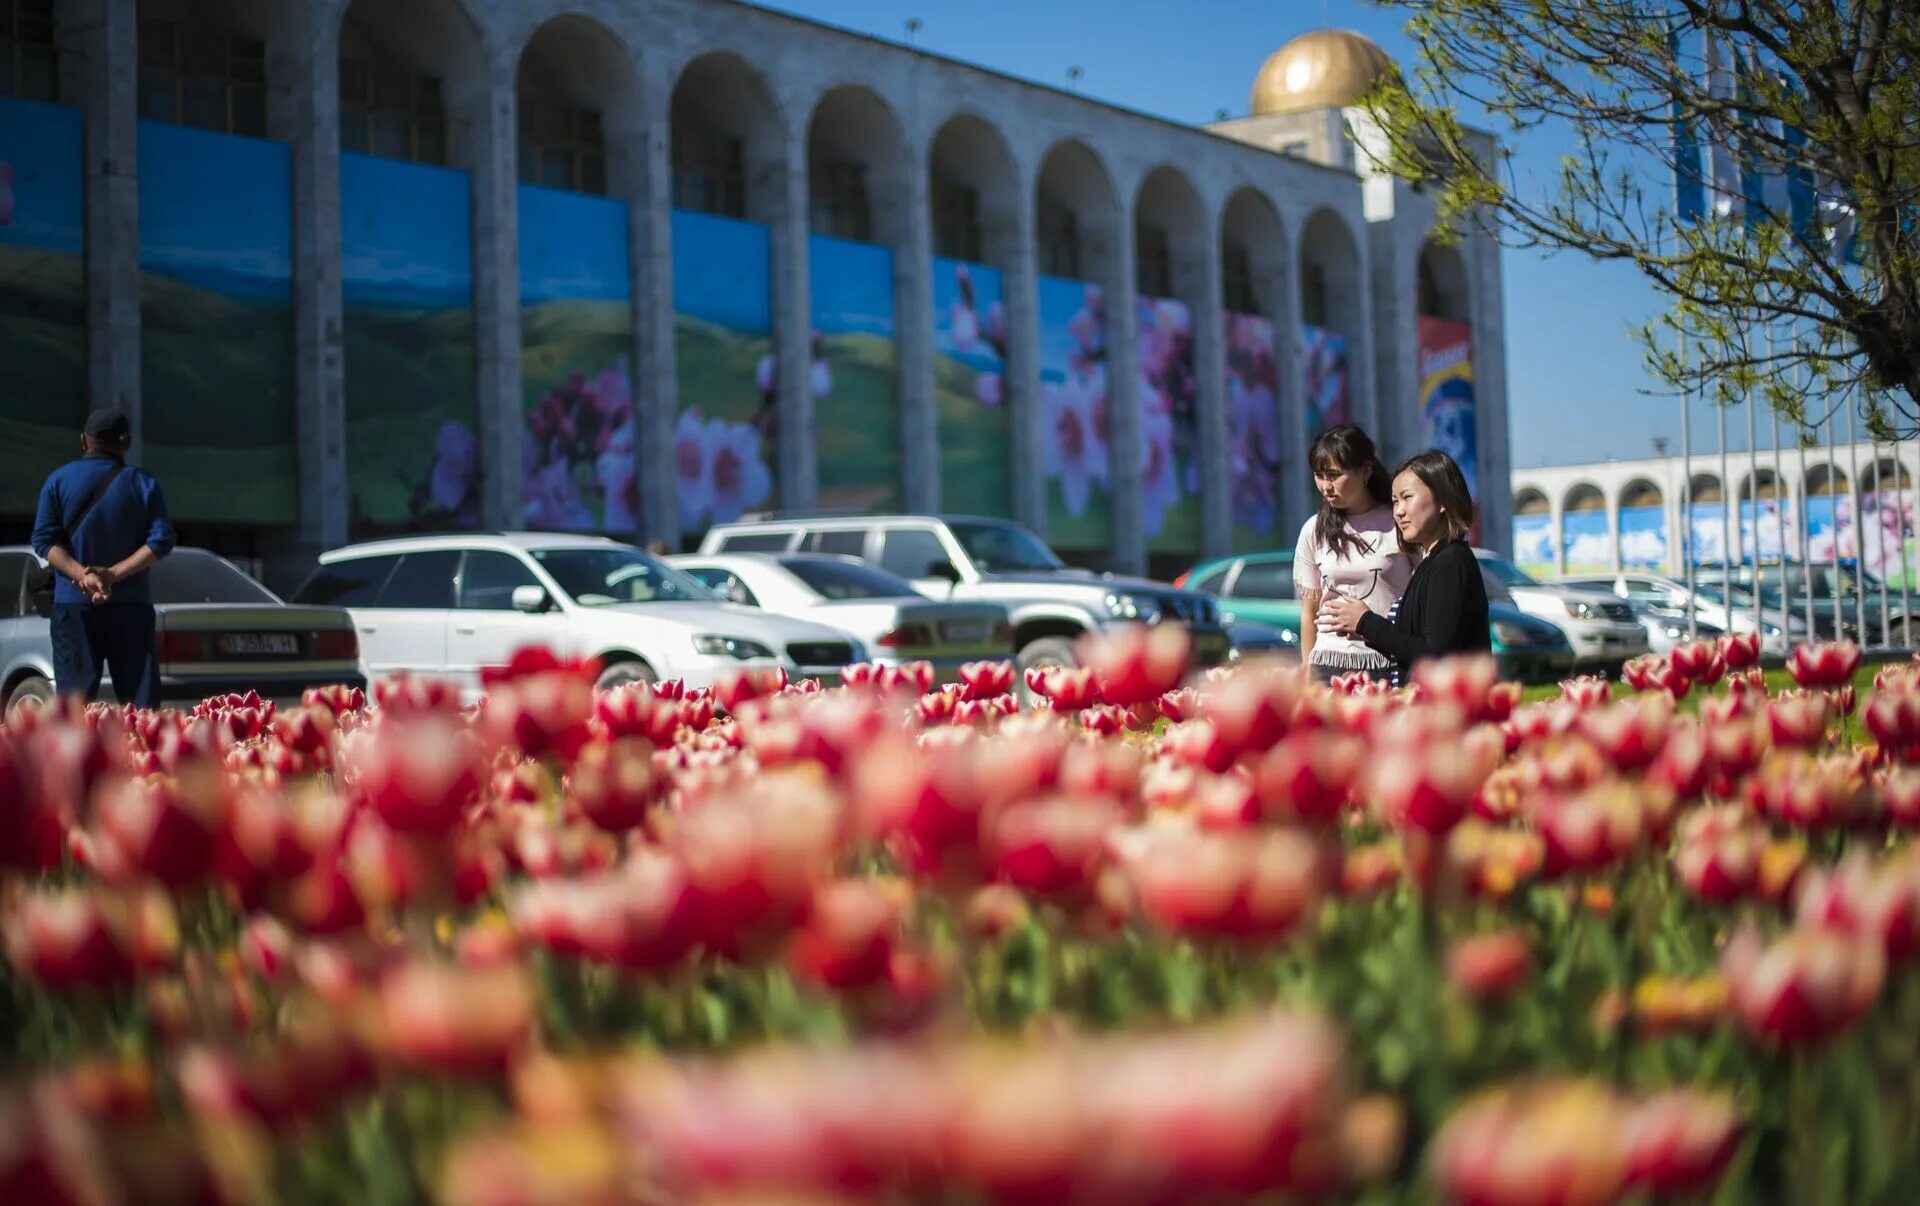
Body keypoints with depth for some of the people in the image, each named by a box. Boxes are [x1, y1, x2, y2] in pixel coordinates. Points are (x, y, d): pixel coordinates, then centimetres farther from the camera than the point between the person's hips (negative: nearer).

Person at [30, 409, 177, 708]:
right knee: (140, 698, 1)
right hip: (131, 604, 0)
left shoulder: (59, 480, 5)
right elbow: (161, 540, -6)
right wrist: (114, 574, -10)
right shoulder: (144, 483, 4)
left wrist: (81, 575, -12)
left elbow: (45, 540, -4)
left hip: (74, 604, 0)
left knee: (75, 700, 0)